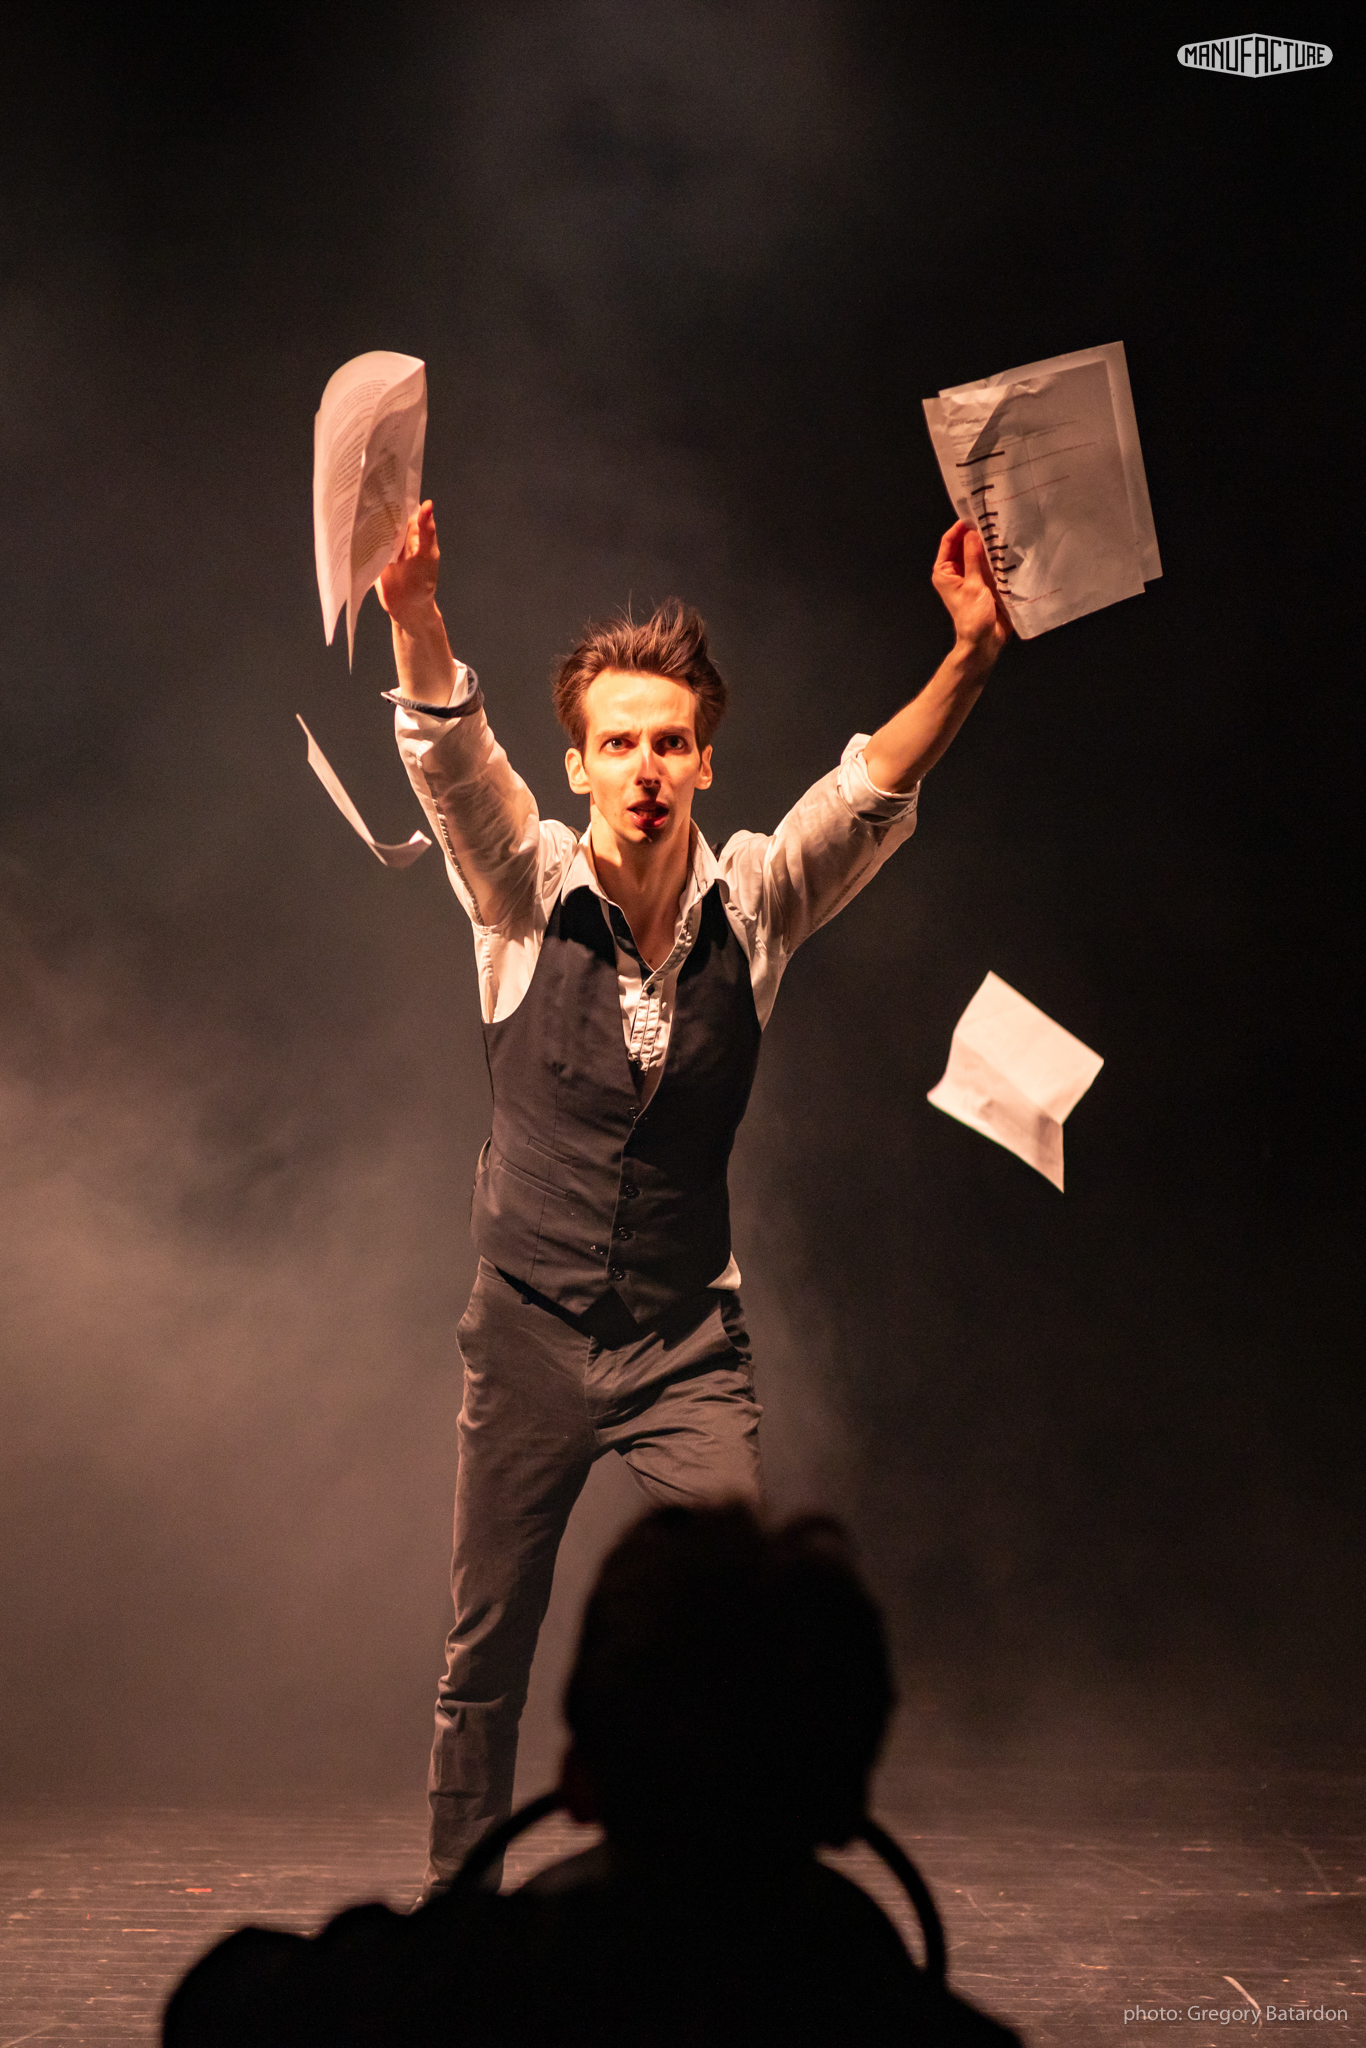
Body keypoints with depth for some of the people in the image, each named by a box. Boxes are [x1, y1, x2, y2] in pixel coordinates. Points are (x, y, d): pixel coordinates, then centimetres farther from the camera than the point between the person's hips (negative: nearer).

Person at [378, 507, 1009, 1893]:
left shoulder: (755, 903, -4)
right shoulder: (527, 893, -8)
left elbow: (873, 789, -18)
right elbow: (449, 758, -25)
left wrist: (972, 658, -35)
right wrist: (415, 626, -45)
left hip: (689, 1342, 0)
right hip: (529, 1332, 0)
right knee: (486, 1650, 7)